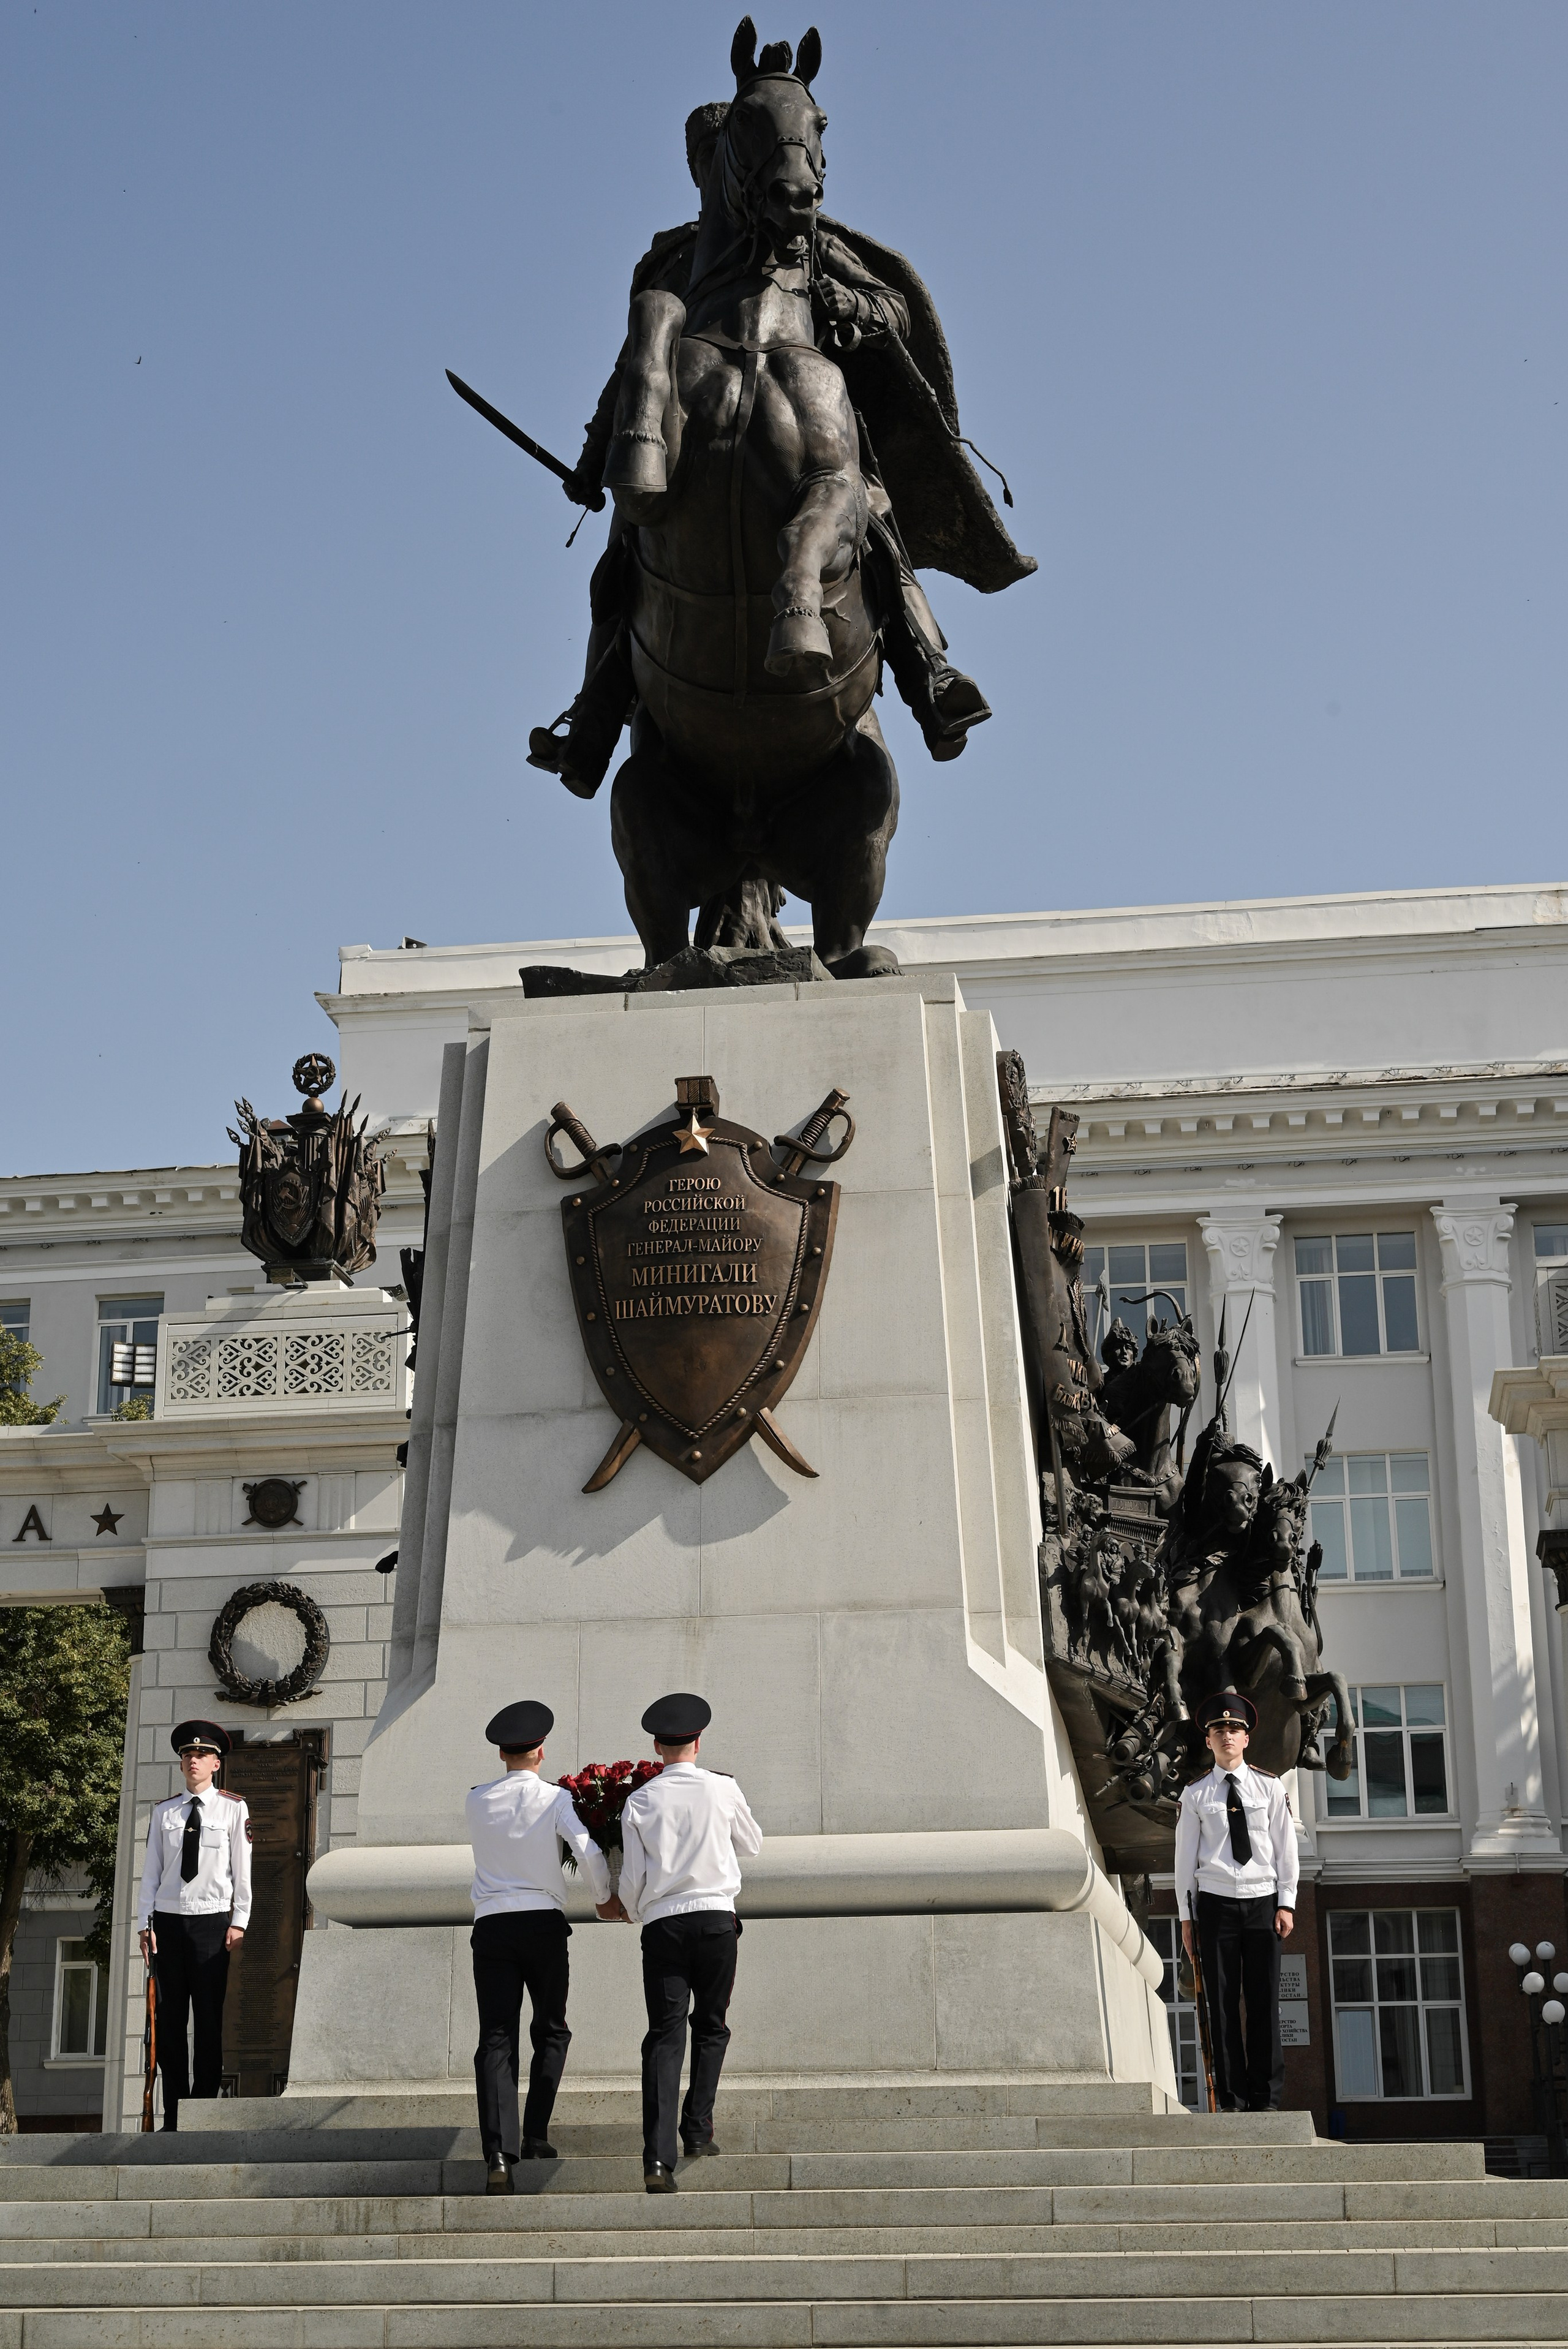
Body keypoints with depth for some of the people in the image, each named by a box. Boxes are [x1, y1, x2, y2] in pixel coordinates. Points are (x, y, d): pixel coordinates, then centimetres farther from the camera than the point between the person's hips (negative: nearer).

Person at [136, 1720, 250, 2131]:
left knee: (209, 2018, -3)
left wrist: (239, 1922, -3)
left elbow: (242, 1868, 2)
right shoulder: (163, 1812, 10)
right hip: (168, 1920, 2)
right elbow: (151, 1870, 10)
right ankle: (173, 2112, 5)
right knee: (170, 2018, 1)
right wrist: (145, 1923, 3)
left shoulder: (233, 1809, 3)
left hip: (212, 1921, -2)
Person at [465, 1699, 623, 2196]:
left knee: (496, 2041, -4)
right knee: (551, 2032, 16)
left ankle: (499, 2152, -18)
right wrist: (605, 1898, 4)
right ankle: (534, 2138, 10)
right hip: (543, 1923, -2)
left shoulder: (476, 1803, 8)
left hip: (491, 1926, 2)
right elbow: (589, 1852, -13)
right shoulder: (554, 1799, -2)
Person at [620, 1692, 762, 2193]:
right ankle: (698, 2129, 14)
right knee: (711, 2027, 18)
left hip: (663, 1924, 0)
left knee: (665, 2036, -2)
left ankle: (658, 2156, -13)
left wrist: (634, 1912, 26)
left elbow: (632, 1878, 6)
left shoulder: (640, 1801, 2)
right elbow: (752, 1846, 18)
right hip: (716, 1916, 0)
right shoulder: (722, 1790, 2)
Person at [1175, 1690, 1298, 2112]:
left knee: (1264, 2001, -2)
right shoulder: (1196, 1793, 5)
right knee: (1222, 2002, -2)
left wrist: (1286, 1903, 2)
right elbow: (1185, 1855, 8)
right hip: (1215, 1903, 0)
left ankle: (1266, 2098, 2)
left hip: (1263, 1902, 1)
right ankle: (1231, 2099, 1)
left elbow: (1286, 1848, 9)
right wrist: (1186, 1915, 5)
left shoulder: (1270, 1787, 7)